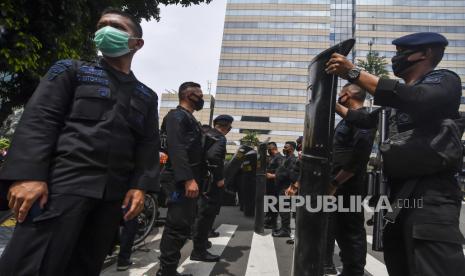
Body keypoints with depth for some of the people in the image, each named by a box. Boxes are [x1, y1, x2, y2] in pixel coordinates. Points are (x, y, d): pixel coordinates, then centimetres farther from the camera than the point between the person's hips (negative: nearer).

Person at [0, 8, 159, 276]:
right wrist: (28, 175, -14)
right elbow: (39, 120, -2)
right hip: (64, 182, -3)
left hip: (114, 193, 4)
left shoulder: (147, 96, 18)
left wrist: (139, 185, -2)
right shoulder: (72, 70, 10)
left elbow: (149, 144, 12)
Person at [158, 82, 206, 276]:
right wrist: (188, 179, -28)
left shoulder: (190, 119, 24)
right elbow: (176, 148, -21)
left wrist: (195, 179, 19)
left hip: (188, 180, 10)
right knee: (179, 227, -8)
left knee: (183, 226, 13)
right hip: (180, 181, -10)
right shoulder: (177, 116, -7)